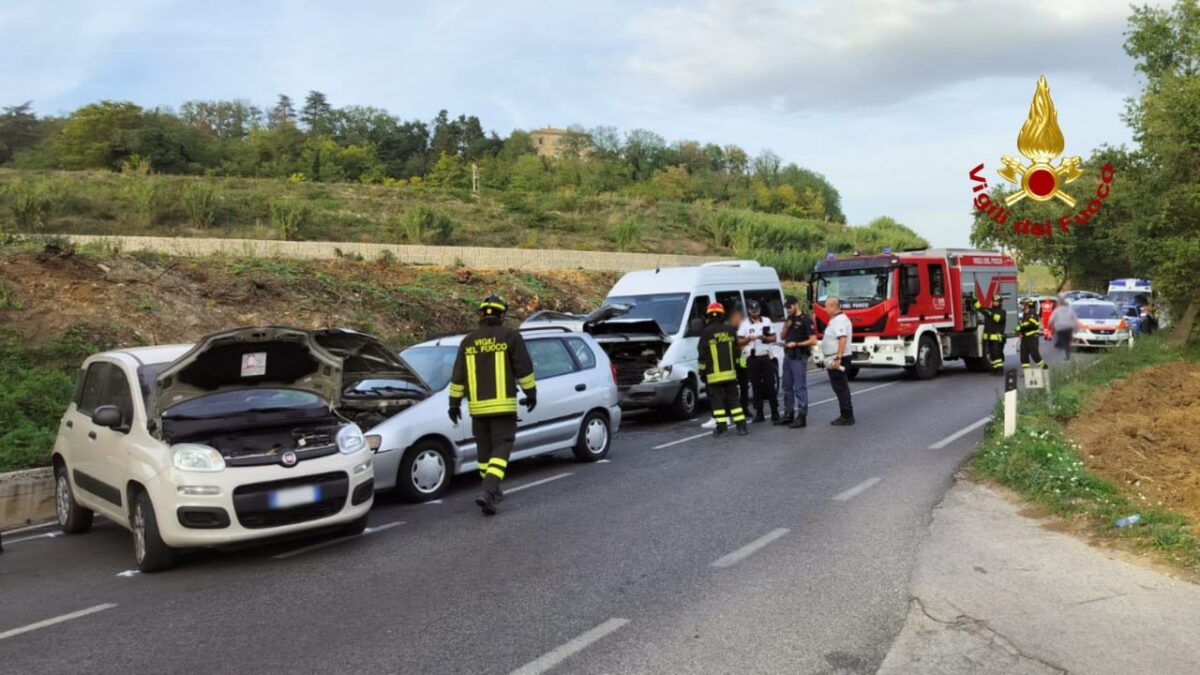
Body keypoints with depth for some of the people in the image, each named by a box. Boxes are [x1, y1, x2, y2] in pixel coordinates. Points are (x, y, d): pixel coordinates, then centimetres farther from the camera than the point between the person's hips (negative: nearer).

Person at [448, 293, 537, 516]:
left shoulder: (468, 341, 8)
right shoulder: (511, 336, -4)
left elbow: (457, 376, 9)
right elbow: (523, 369, -4)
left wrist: (454, 403, 15)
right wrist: (531, 393, 8)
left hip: (478, 406, 4)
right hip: (503, 404, -4)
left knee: (484, 449, 16)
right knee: (501, 448, -2)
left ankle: (492, 491, 27)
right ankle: (488, 492, -19)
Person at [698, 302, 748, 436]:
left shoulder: (706, 332, -8)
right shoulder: (730, 330, 6)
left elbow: (702, 354, -7)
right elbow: (736, 351, 11)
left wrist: (702, 371, 3)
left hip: (714, 375, -4)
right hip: (730, 373, 4)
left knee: (717, 400, 2)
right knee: (733, 398, 9)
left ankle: (721, 425, -3)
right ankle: (741, 426, 4)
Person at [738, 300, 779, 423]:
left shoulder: (767, 321, 10)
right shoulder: (744, 324, 5)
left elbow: (773, 338, 9)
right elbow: (739, 341, 2)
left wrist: (765, 338, -11)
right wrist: (748, 339, -17)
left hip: (766, 356, 1)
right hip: (752, 358, -1)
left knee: (770, 384, -1)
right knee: (756, 386, 2)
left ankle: (775, 412, 4)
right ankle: (759, 414, 8)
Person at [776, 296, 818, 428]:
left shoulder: (805, 320, -9)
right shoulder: (789, 319, 14)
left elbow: (813, 340, -14)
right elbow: (783, 337, 18)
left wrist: (796, 344, -18)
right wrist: (786, 327, -1)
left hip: (799, 358, -8)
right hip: (787, 356, 8)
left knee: (800, 387, -6)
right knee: (787, 387, 12)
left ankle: (802, 417, -4)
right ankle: (788, 414, 20)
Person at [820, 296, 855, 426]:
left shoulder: (840, 320, -16)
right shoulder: (836, 320, 17)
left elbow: (843, 339, -27)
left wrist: (838, 358, -30)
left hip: (838, 359, -11)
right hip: (834, 359, 11)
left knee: (841, 388, -7)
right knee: (840, 388, 14)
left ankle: (846, 417, -3)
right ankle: (846, 416, 20)